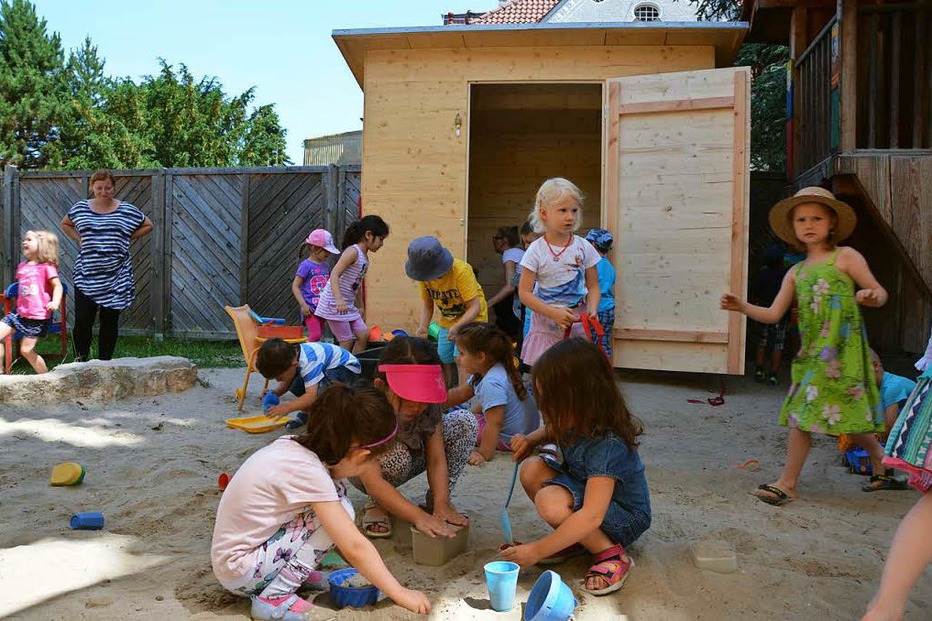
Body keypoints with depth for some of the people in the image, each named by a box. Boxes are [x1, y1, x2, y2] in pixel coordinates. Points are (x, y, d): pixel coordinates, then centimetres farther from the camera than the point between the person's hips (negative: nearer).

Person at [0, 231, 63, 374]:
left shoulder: (46, 267, -7)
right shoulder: (21, 267, 13)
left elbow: (57, 286, -12)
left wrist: (55, 302, -27)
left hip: (37, 316, -7)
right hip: (19, 312, 7)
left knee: (26, 350, -4)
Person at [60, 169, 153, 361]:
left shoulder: (127, 210, 1)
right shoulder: (80, 208, 5)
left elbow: (148, 226, 14)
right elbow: (65, 224, 24)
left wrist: (127, 238, 3)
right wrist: (79, 238, 7)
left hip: (115, 278, 0)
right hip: (86, 278, 0)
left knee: (110, 322, 7)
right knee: (82, 321, -6)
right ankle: (80, 363, 10)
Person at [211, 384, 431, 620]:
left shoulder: (295, 445, -3)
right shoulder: (308, 471, -26)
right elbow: (354, 547, -24)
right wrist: (400, 594, -16)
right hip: (240, 572, -8)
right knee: (340, 510, -17)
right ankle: (274, 597, -12)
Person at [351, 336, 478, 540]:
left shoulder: (429, 403, -24)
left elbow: (436, 459, -22)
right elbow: (372, 482, -42)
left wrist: (441, 505, -38)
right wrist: (419, 517, -52)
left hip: (411, 461, 4)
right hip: (364, 468, -4)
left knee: (465, 421, -16)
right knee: (397, 455, -40)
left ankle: (435, 501, -6)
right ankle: (377, 505, -7)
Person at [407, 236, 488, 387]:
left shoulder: (461, 271, -30)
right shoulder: (424, 274, -13)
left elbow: (475, 306, -28)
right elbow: (426, 302, -3)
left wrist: (458, 326, -42)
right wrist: (423, 326, -20)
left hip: (471, 318, -6)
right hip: (447, 321, 6)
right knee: (443, 360, 6)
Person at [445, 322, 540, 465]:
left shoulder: (492, 384, -29)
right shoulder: (485, 371, 3)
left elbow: (494, 424, -31)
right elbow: (461, 394, 14)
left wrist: (485, 454, -28)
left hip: (511, 439, -10)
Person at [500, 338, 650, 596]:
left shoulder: (607, 444, -34)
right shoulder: (577, 420, -10)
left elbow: (592, 516, -39)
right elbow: (553, 431, 17)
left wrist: (538, 550, -35)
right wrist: (530, 439, -7)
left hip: (627, 518, -8)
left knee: (550, 502, -33)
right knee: (532, 469, -14)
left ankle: (611, 554, -12)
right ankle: (575, 540, 0)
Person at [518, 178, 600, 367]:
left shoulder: (584, 247, 0)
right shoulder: (536, 251, -7)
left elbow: (593, 286, 6)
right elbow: (524, 292, -8)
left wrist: (592, 308, -15)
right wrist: (553, 313, -19)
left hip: (577, 324, 2)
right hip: (545, 325, -2)